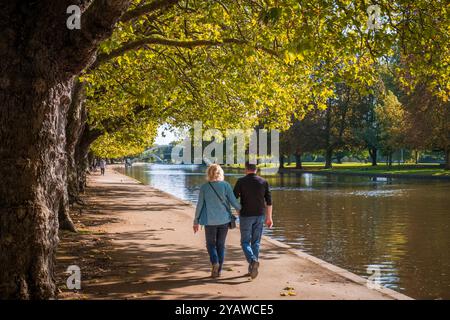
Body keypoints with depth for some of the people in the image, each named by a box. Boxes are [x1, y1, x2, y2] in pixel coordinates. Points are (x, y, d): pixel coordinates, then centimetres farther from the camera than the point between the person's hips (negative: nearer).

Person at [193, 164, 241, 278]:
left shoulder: (204, 187, -4)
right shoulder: (225, 185, -6)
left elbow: (200, 205, -2)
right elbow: (233, 201, -7)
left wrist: (196, 221, 7)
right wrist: (241, 210, 12)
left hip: (210, 221, -1)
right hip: (224, 219, 1)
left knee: (211, 244, 13)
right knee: (221, 245, 14)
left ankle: (215, 263, -12)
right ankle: (218, 270, 14)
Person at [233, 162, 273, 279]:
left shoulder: (241, 181, -7)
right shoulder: (264, 182, 0)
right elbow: (269, 201, 1)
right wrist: (269, 218, 8)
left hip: (246, 216, -3)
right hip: (259, 216, 3)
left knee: (245, 242, 6)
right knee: (256, 242, 13)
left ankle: (253, 261, -20)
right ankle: (252, 267, 16)